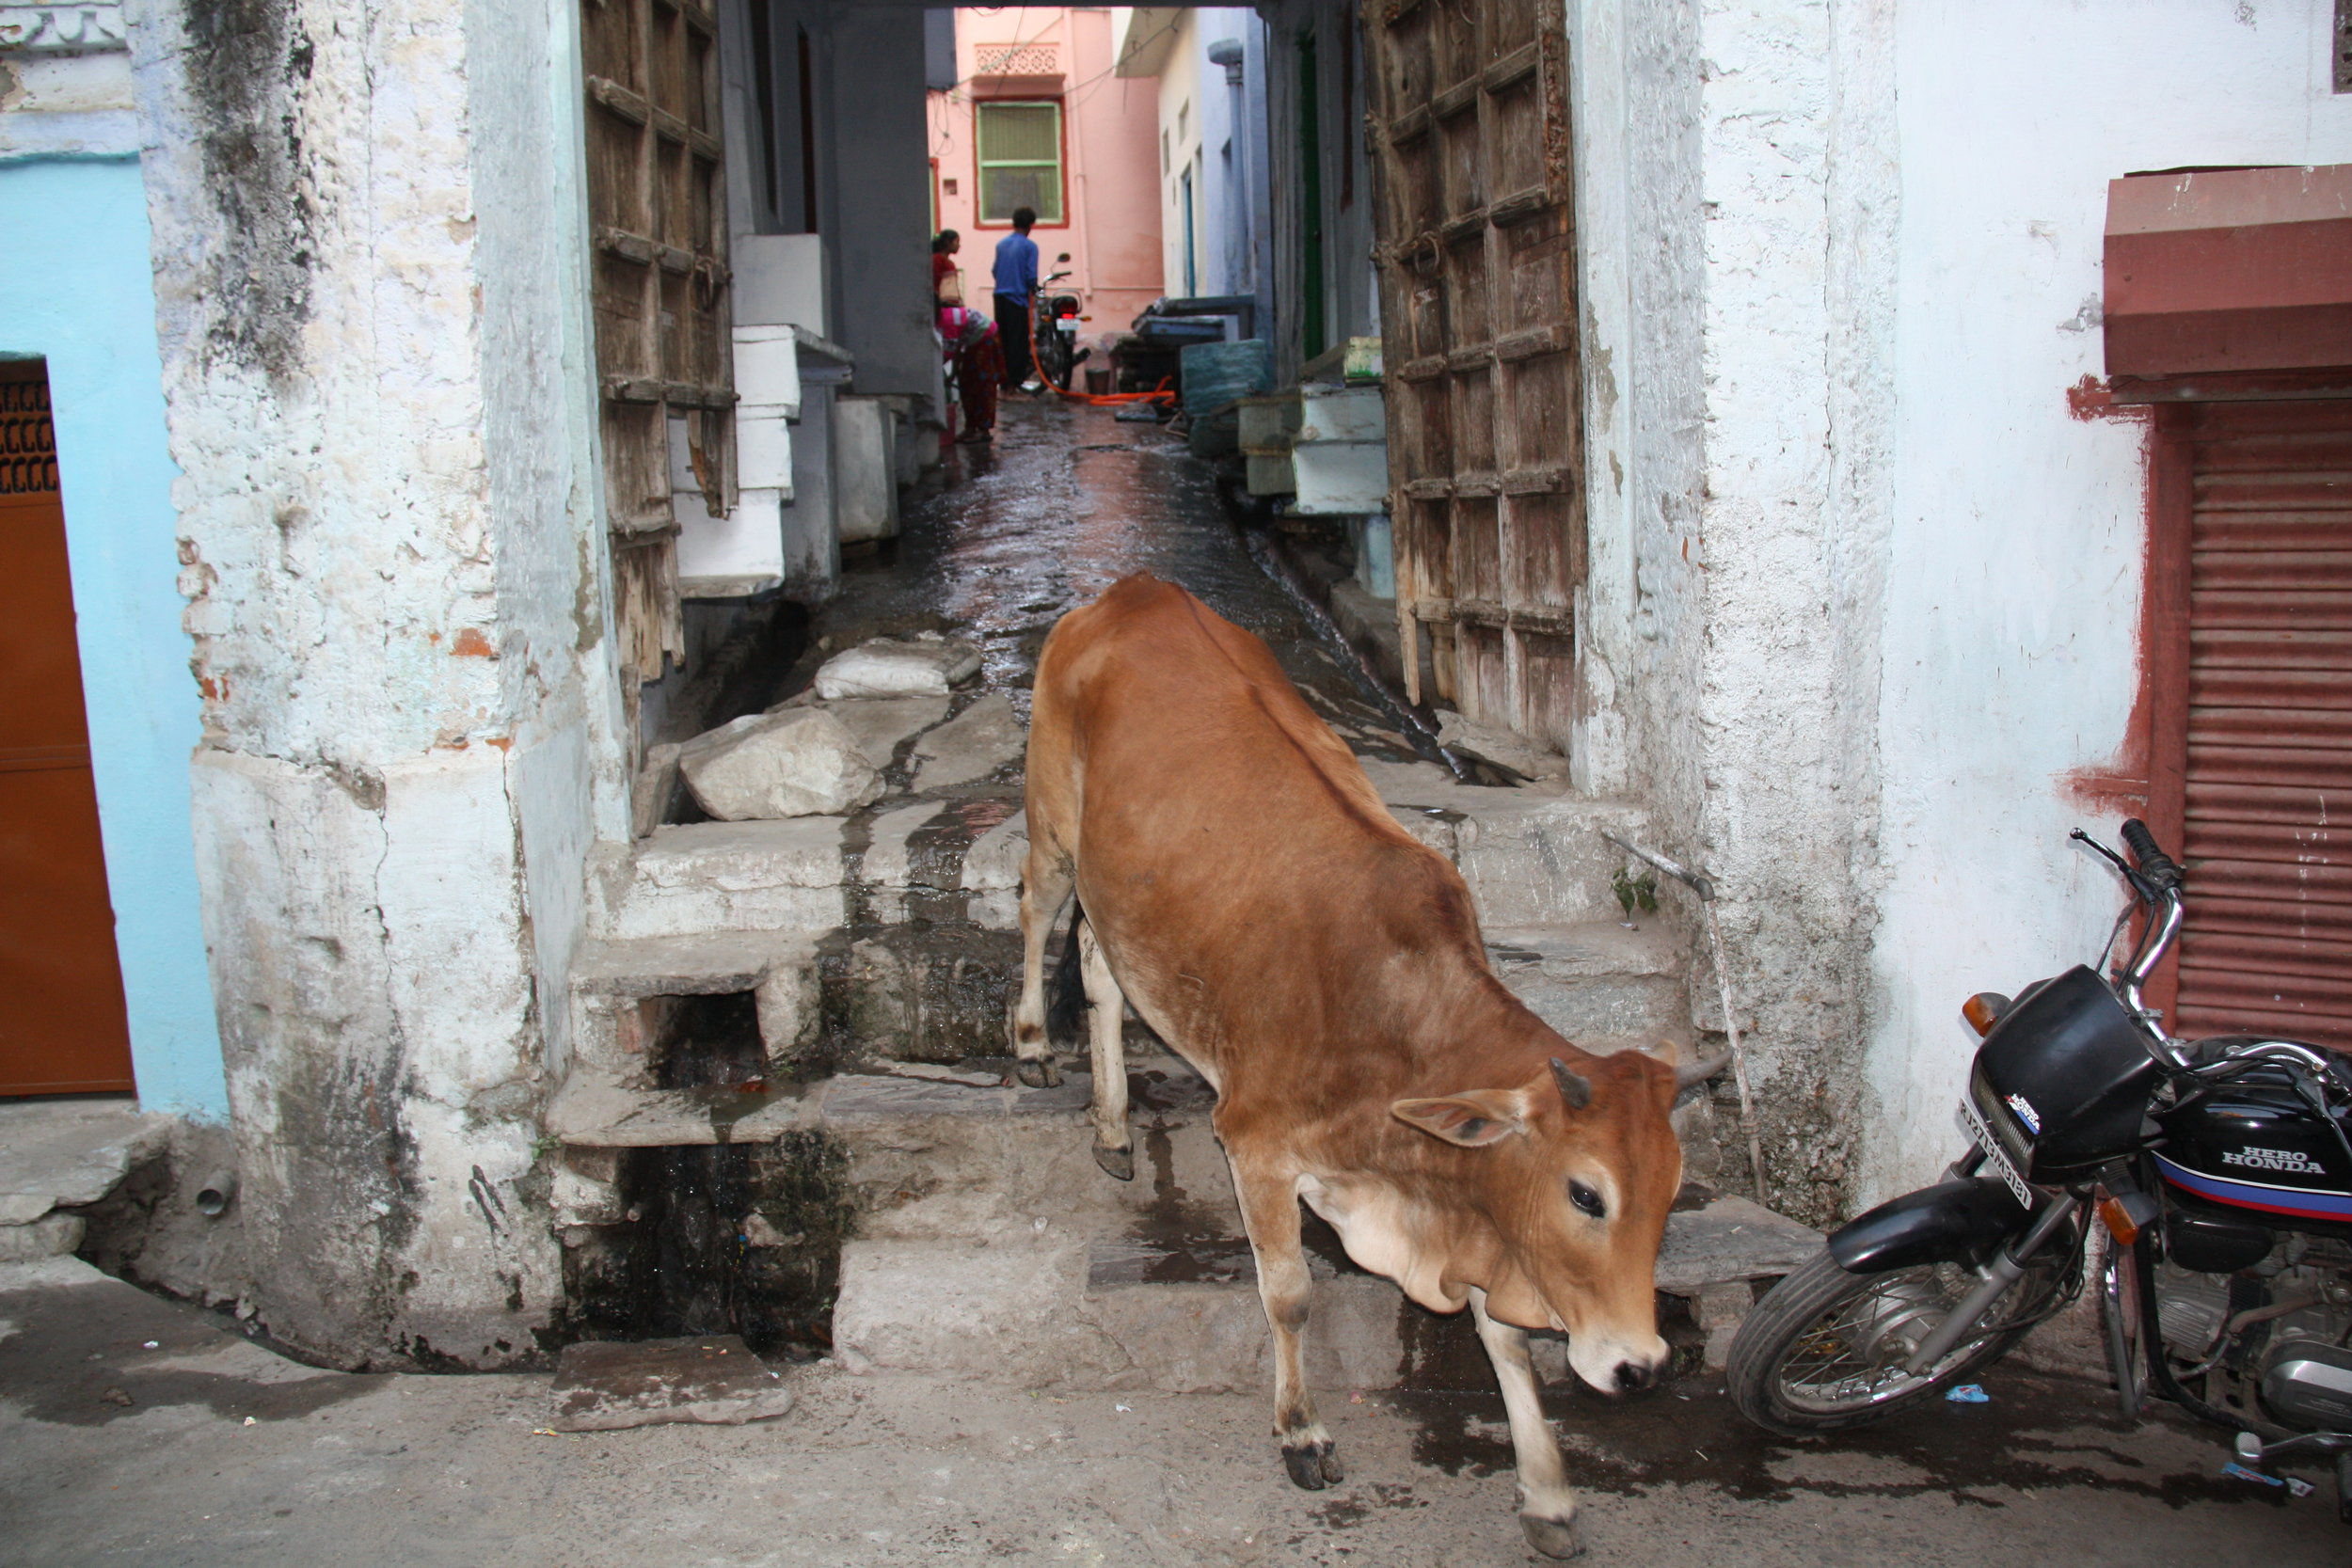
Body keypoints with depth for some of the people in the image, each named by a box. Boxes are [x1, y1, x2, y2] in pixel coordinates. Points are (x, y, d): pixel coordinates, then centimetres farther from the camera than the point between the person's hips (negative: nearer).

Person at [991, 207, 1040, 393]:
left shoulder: (1001, 244, 9)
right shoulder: (1029, 246, -8)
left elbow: (995, 269, 11)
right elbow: (1031, 275, -12)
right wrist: (1033, 292, 5)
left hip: (1000, 296, 6)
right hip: (1018, 297, -6)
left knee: (1002, 338, 11)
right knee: (1019, 341, -1)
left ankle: (1004, 379, 14)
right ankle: (1017, 379, -2)